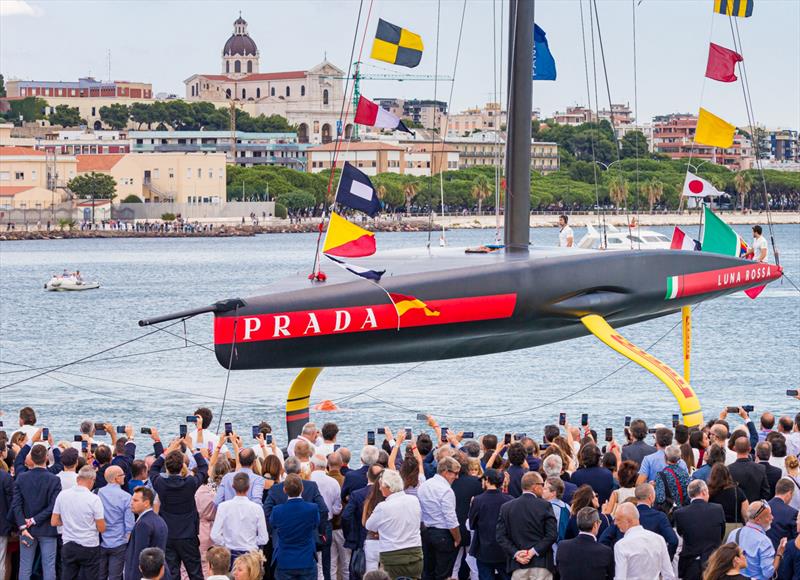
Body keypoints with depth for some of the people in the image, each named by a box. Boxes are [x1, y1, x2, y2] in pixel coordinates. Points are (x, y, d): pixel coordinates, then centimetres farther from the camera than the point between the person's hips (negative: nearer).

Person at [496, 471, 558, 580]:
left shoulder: (506, 507, 5)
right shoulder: (545, 505, -5)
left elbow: (501, 536, 0)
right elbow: (552, 535, -10)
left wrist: (515, 553, -4)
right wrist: (534, 551, -9)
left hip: (518, 565, 3)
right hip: (541, 563, -3)